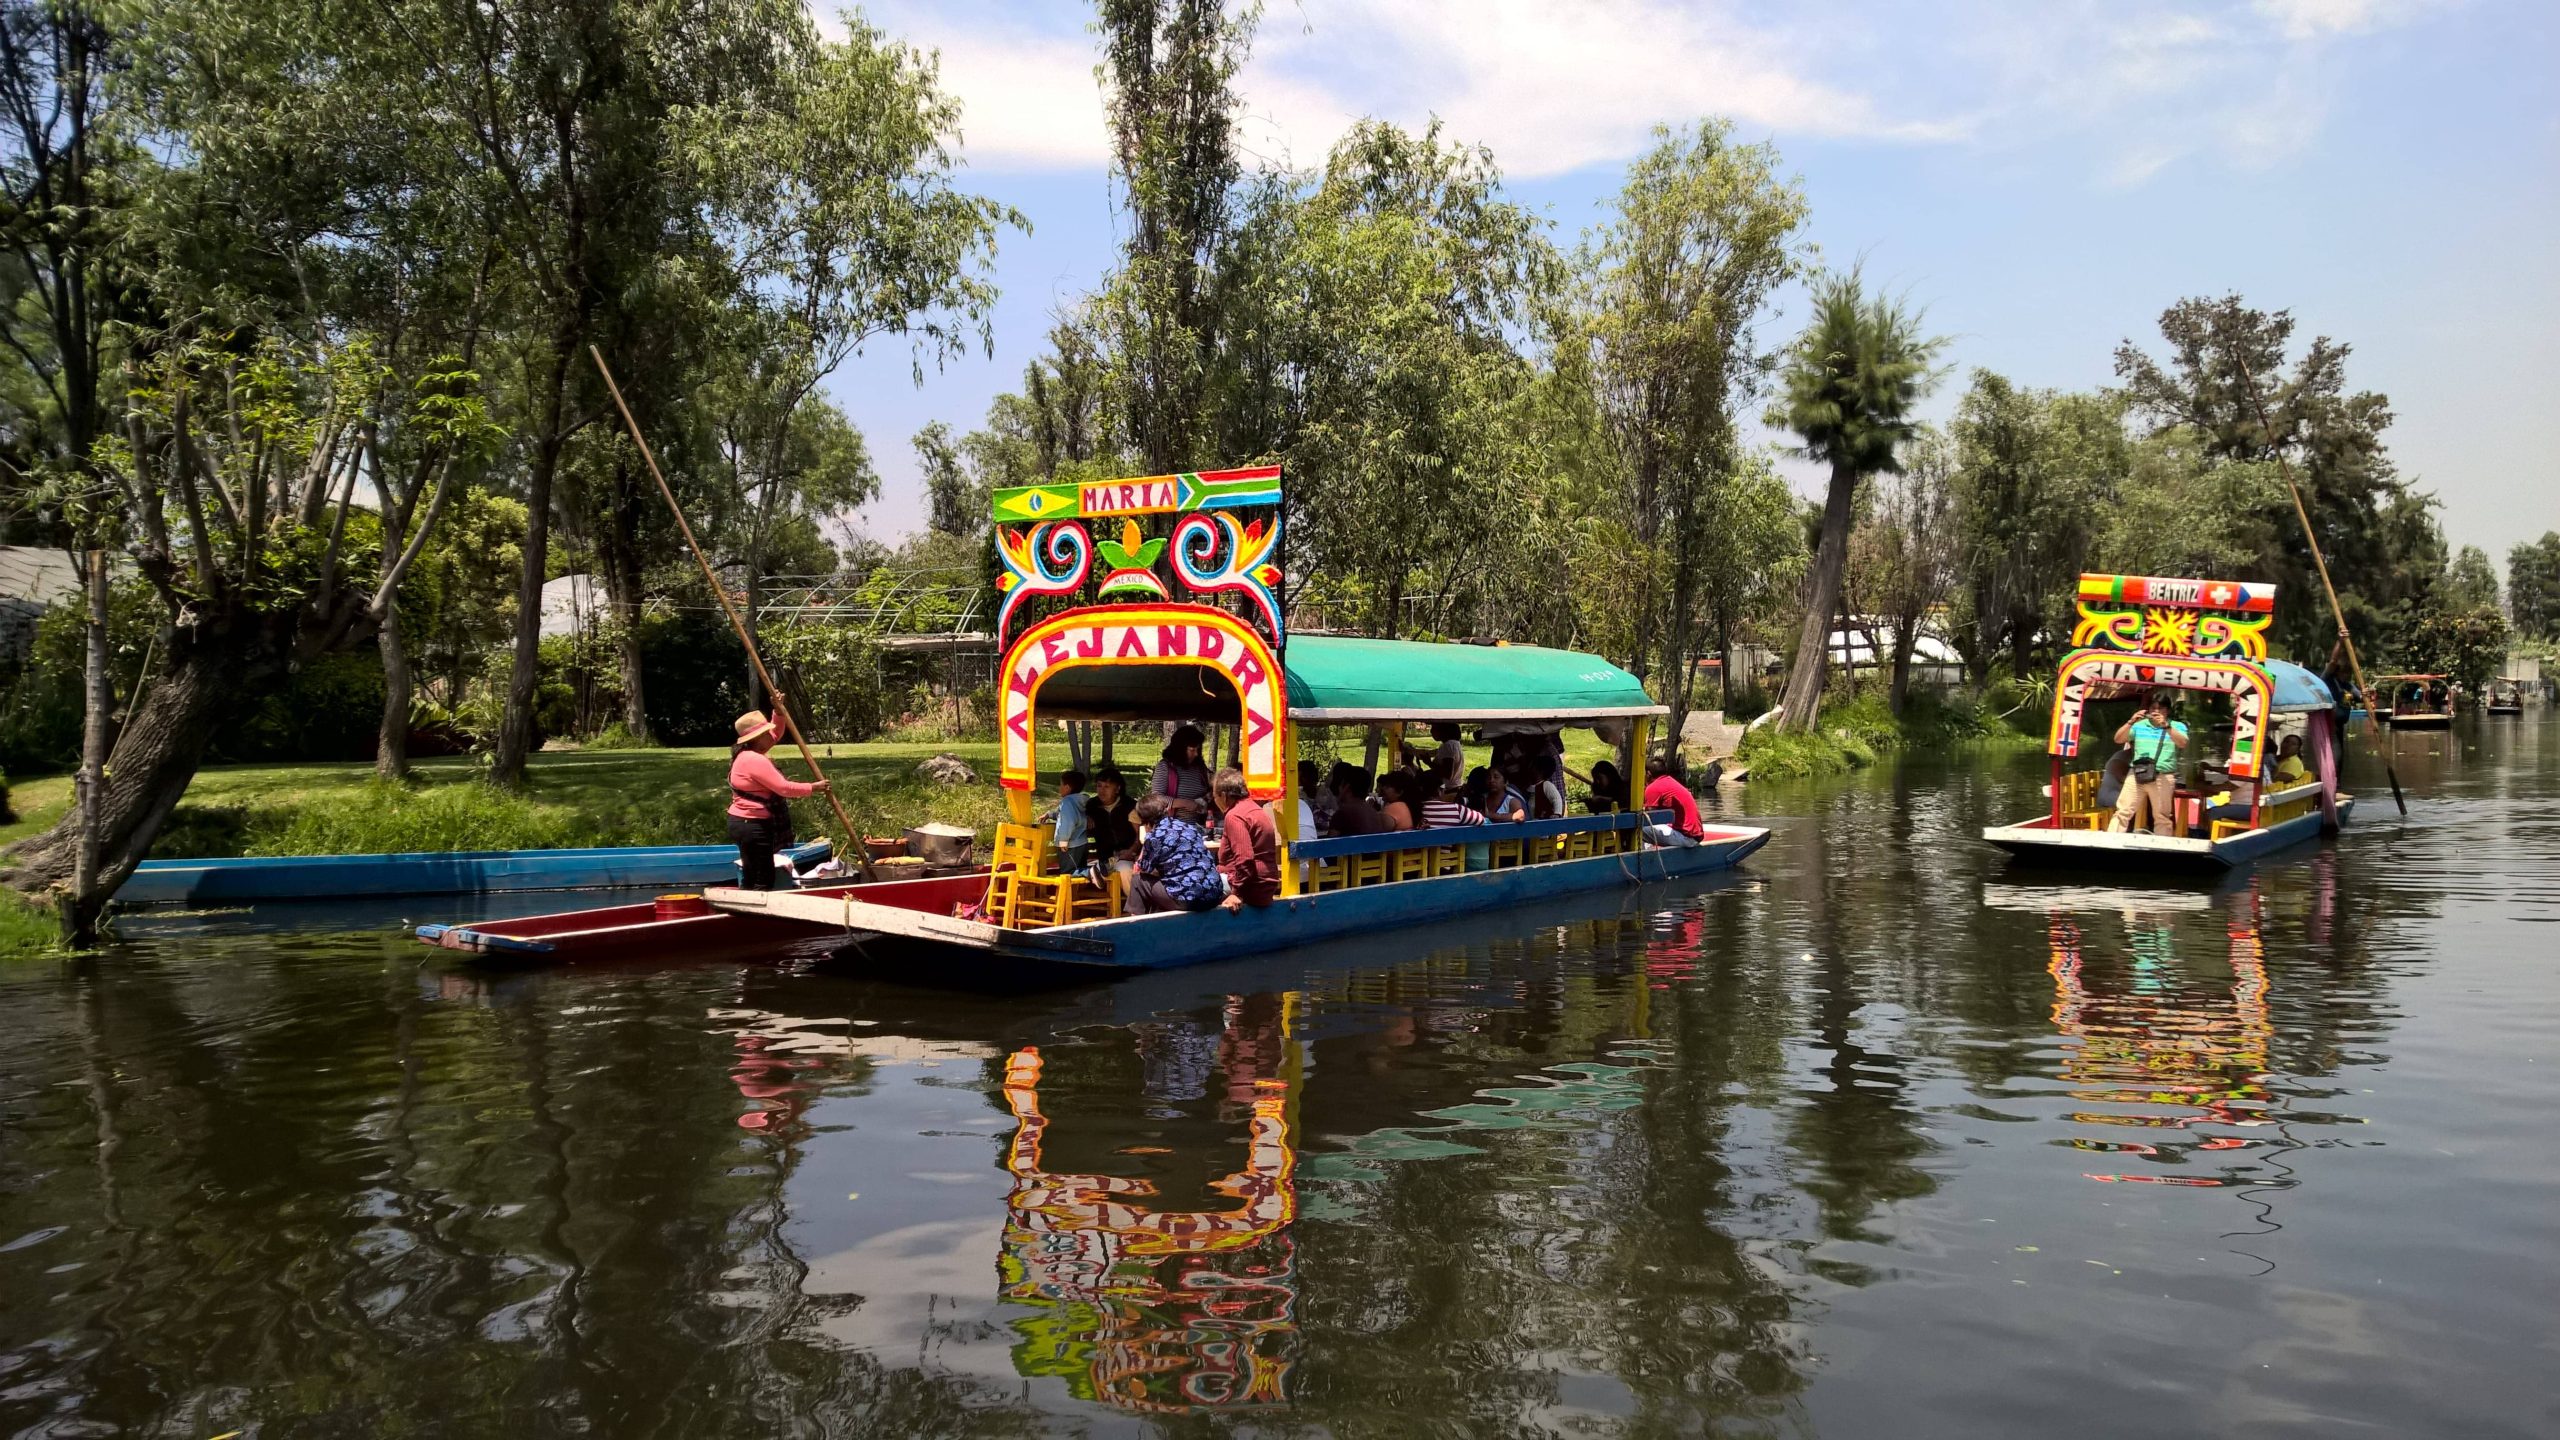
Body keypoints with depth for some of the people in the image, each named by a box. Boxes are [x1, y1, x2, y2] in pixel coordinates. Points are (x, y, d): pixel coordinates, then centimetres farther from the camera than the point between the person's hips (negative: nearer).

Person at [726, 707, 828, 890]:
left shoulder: (748, 754, 13)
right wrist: (812, 788, -11)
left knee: (752, 879, 15)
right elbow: (784, 788, -22)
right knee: (762, 882, -11)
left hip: (747, 823, 11)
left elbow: (775, 734, 26)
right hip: (752, 826, -11)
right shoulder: (754, 760, -20)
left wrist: (779, 711, 11)